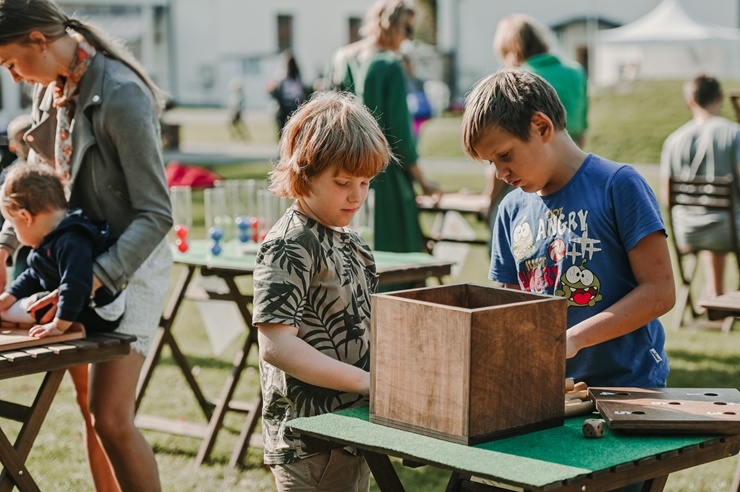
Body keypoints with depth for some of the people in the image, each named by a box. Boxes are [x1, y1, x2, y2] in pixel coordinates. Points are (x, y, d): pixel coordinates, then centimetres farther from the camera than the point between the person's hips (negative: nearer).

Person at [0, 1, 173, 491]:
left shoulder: (121, 96, -23)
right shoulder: (52, 87, 2)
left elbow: (156, 214, -23)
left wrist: (91, 282, -30)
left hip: (127, 264, -8)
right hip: (78, 257, 8)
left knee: (111, 418, -9)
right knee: (89, 409, 11)